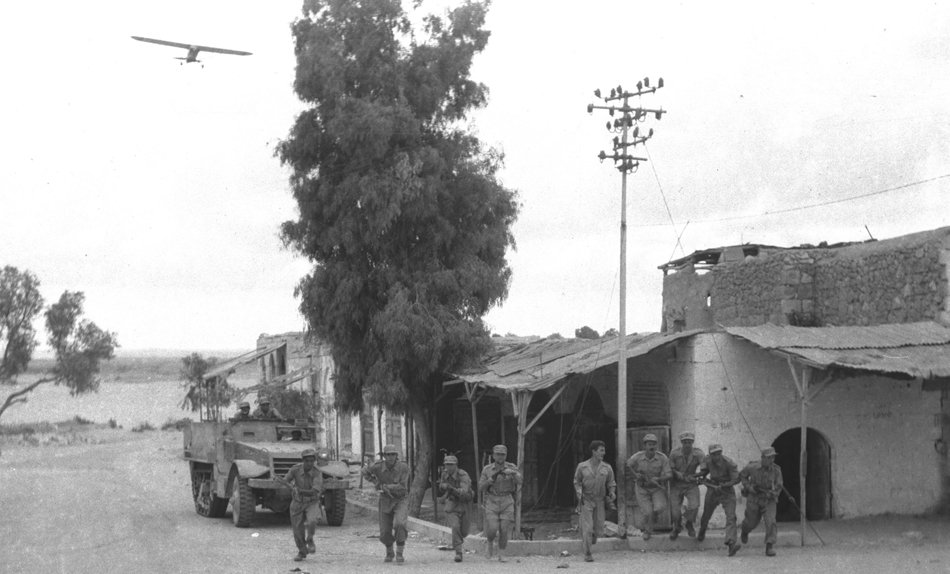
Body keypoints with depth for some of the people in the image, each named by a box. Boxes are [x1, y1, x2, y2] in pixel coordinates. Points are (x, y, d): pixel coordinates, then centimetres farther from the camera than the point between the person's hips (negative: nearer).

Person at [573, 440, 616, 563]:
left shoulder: (607, 468, -1)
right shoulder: (582, 467, -5)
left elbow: (611, 484, 6)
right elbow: (577, 482, 6)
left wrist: (612, 493, -14)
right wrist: (579, 493, -11)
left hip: (599, 502, 2)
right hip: (586, 501, -2)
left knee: (598, 529, 2)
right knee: (587, 528, -11)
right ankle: (587, 554, 0)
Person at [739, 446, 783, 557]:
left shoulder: (776, 470, -15)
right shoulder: (752, 467, -17)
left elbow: (778, 487, -6)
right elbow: (742, 475, 2)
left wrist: (773, 494, -25)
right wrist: (749, 487, -12)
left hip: (769, 500, 0)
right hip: (754, 499, 0)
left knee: (770, 521, -19)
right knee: (752, 522, 15)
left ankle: (770, 548, -15)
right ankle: (745, 530, 52)